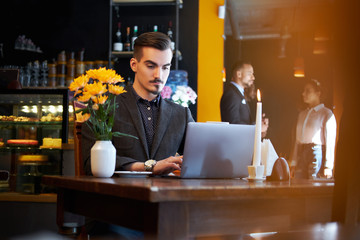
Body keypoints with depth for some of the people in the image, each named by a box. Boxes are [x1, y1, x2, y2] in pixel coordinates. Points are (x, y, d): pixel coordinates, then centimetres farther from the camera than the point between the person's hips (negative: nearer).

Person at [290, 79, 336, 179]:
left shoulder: (326, 114, 0)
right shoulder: (302, 114, 19)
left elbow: (330, 141, -8)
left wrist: (328, 166, -15)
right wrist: (293, 163, 11)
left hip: (317, 153, -6)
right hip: (301, 155, 6)